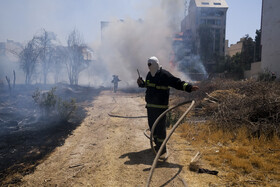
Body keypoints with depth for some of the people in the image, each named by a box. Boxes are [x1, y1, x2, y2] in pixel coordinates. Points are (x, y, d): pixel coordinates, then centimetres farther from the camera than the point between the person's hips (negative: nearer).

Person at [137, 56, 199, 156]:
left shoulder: (164, 75, -11)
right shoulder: (149, 75, 12)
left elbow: (177, 82, -15)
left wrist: (189, 87, -25)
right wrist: (141, 83, 8)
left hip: (160, 107, -8)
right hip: (150, 105, 8)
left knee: (160, 127, -5)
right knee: (152, 125, 16)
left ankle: (162, 148, 7)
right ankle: (157, 144, 33)